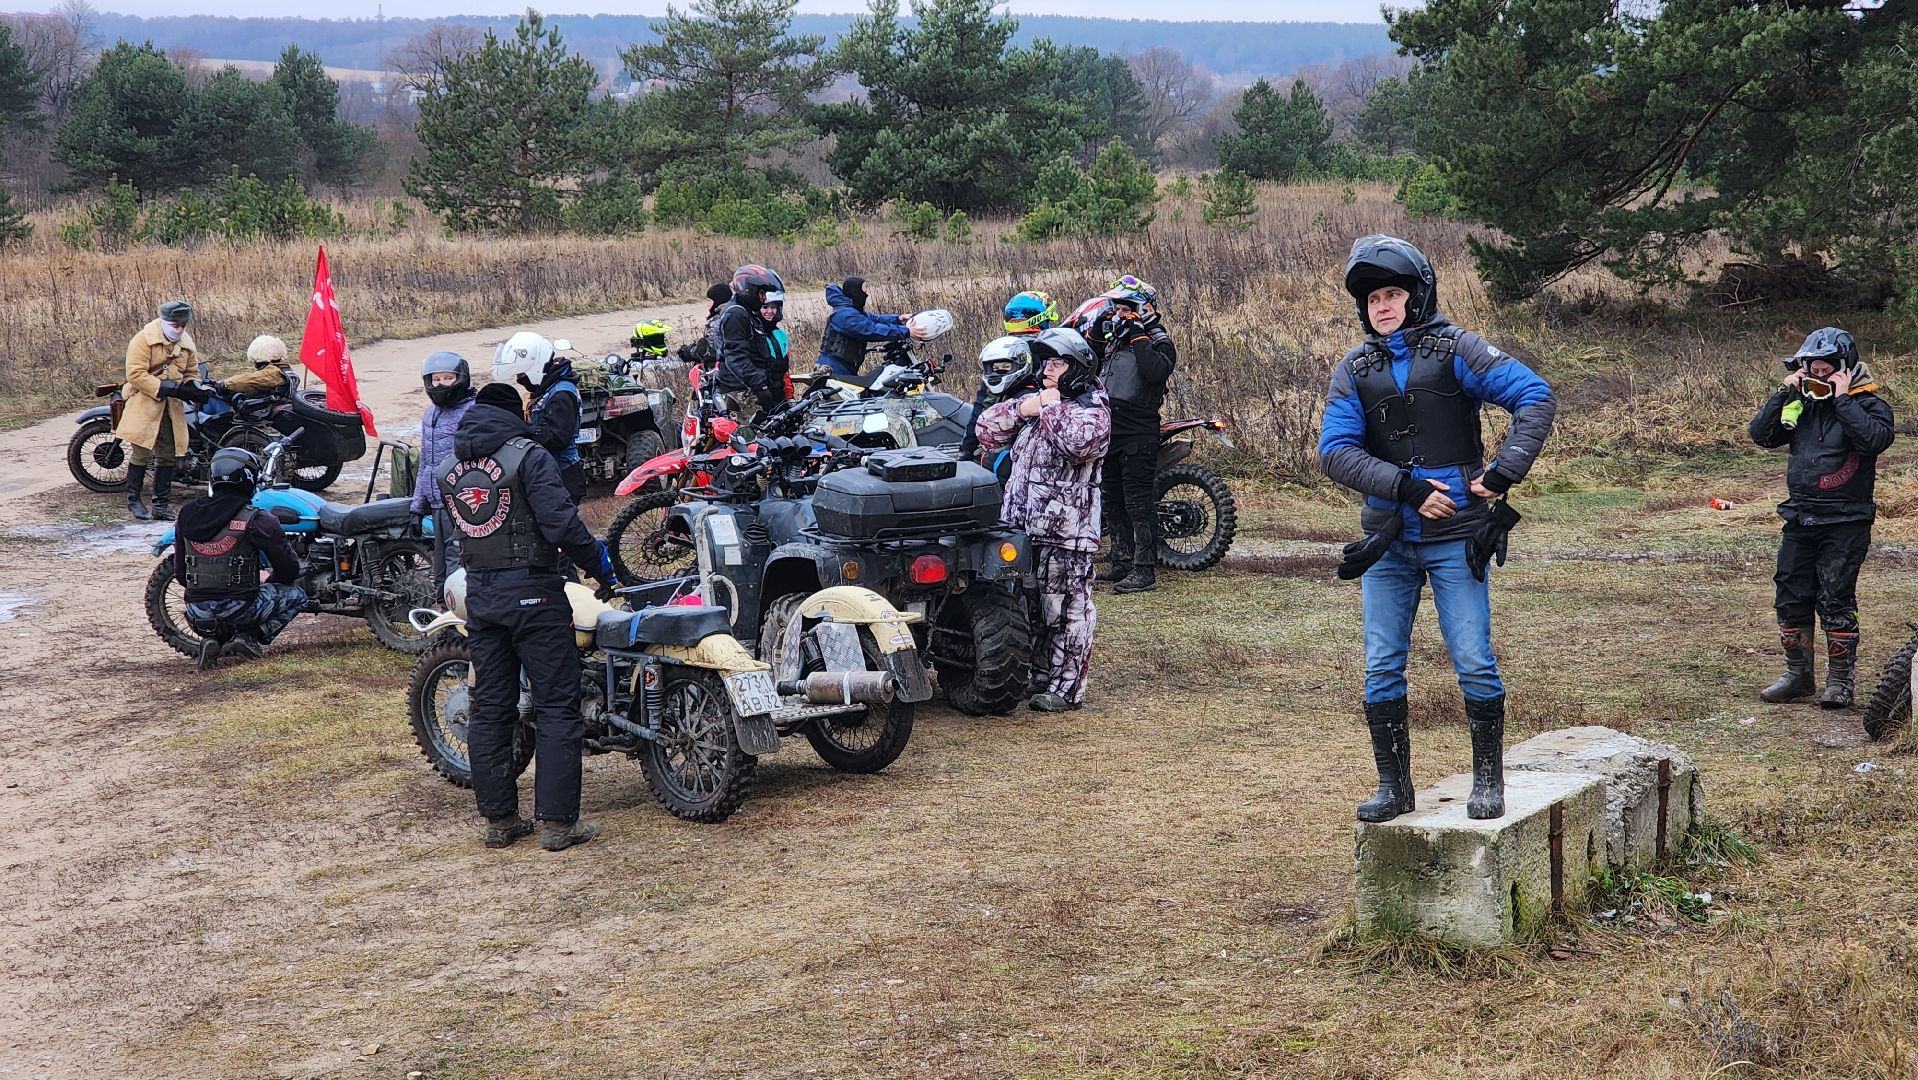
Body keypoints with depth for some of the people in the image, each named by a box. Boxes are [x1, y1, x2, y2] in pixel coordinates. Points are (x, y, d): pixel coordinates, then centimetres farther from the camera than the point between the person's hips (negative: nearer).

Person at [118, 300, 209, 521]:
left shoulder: (187, 344, 8)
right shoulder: (144, 340, -12)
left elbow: (191, 373, 20)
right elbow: (136, 374, -19)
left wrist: (194, 389, -4)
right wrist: (166, 388, -24)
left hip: (171, 407, 6)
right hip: (144, 404, -6)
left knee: (167, 455, 8)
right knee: (141, 453, -7)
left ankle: (162, 503, 16)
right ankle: (133, 500, 7)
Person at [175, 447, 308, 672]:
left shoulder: (186, 515, 6)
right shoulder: (255, 520, -10)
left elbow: (180, 571, 13)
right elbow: (289, 568, -4)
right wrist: (267, 586, 18)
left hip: (197, 614, 5)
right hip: (238, 609, -5)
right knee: (296, 594, 16)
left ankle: (211, 638, 6)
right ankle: (249, 637, 0)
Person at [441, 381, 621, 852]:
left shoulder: (447, 470, 9)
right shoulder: (527, 456, -10)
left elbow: (456, 529, 13)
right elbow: (560, 522, -16)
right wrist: (600, 563, -4)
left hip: (479, 592, 6)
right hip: (532, 591, -6)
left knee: (490, 708, 11)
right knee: (556, 707, -1)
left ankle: (498, 818, 15)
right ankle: (558, 821, -3)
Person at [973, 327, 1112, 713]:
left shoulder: (1093, 410, -5)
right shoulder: (1034, 401, 17)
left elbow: (1079, 442, -27)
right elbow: (986, 432, 13)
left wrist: (1051, 407, -14)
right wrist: (1018, 410, -3)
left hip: (1067, 534, -8)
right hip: (1023, 528, 8)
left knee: (1066, 610, -3)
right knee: (1031, 607, 15)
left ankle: (1068, 687, 2)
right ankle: (1040, 674, 27)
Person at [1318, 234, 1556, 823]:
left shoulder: (1455, 349, -1)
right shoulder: (1353, 370, 7)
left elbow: (1535, 396, -7)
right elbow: (1335, 450, -5)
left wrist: (1504, 470, -15)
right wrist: (1406, 487, -15)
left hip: (1456, 537, -3)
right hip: (1387, 541, 3)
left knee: (1473, 664, -4)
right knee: (1381, 669, 4)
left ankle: (1488, 780, 11)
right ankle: (1394, 786, 15)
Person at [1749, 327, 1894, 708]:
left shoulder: (1869, 405, -5)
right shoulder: (1801, 404, 10)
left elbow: (1874, 439, -25)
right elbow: (1760, 434, 4)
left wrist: (1842, 399, -21)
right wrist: (1784, 392, -3)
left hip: (1845, 522, -6)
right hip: (1799, 519, 6)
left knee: (1835, 600, -7)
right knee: (1791, 597, 8)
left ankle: (1840, 680, 4)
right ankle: (1798, 674, 20)